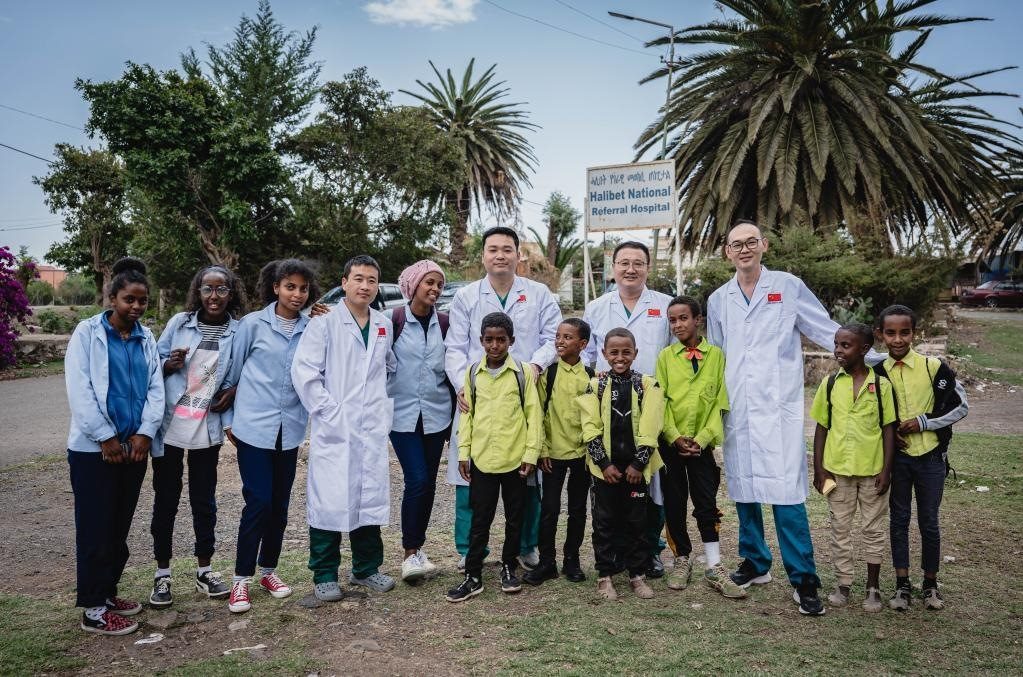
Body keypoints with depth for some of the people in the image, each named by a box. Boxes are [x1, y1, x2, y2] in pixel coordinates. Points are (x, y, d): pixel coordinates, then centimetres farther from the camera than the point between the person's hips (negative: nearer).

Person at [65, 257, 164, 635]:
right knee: (95, 528, 1)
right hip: (94, 447, -5)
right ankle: (93, 609, 10)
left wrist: (145, 433, -8)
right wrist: (105, 437, -13)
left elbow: (155, 389, 5)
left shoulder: (146, 339, 8)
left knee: (120, 527, 13)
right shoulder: (88, 332, -6)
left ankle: (108, 592, 27)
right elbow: (79, 390, -12)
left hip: (134, 446, 5)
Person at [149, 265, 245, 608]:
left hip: (208, 428, 0)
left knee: (204, 499, 11)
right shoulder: (179, 322, -2)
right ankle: (162, 573, 21)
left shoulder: (239, 331, -3)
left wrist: (235, 390, -9)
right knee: (166, 499, 7)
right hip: (170, 425, 0)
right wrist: (168, 365, -17)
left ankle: (205, 570, 25)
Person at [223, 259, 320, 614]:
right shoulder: (253, 324, -5)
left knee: (280, 503, 10)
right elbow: (233, 372, 2)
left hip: (290, 429, 3)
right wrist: (229, 419, 5)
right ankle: (241, 579, 11)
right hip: (254, 427, -3)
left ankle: (268, 569, 28)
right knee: (259, 502, -4)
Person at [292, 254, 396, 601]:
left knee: (371, 499, 11)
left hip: (374, 429, 5)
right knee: (330, 501, -1)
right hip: (334, 429, -5)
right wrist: (328, 411, -13)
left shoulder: (385, 326, 11)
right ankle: (324, 576, 13)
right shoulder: (324, 323, -5)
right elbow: (303, 371, -10)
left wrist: (385, 404, 11)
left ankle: (367, 568, 25)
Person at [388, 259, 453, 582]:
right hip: (403, 413, -3)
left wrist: (455, 413, 11)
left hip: (436, 414, 4)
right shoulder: (394, 320, -5)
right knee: (417, 480, -11)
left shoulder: (444, 323, 5)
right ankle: (410, 552, 3)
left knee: (429, 483, 8)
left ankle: (417, 546, 23)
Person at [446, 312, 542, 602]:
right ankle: (473, 576, 16)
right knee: (480, 520, 8)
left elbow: (534, 414, -3)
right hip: (482, 459, 1)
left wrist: (531, 453, -8)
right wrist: (463, 452, 4)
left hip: (515, 459, -1)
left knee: (514, 518, 13)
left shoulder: (523, 372, -4)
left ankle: (509, 567, 29)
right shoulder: (473, 373, 3)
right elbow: (467, 414, 7)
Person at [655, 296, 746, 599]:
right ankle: (682, 560, 21)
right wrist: (675, 437, -12)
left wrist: (702, 438, -10)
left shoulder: (716, 355, 2)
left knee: (707, 504, 1)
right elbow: (660, 401, -2)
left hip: (702, 444, 0)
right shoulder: (665, 357, 2)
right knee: (674, 503, 7)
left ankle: (714, 568, 10)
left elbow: (719, 402, -1)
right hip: (671, 443, 1)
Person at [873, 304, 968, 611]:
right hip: (896, 458, 2)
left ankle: (931, 584, 25)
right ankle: (902, 584, 21)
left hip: (930, 457, -2)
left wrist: (924, 422, -14)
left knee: (929, 522, 9)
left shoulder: (933, 367, -10)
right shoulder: (878, 373, -3)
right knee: (899, 520, 10)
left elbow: (961, 407, -5)